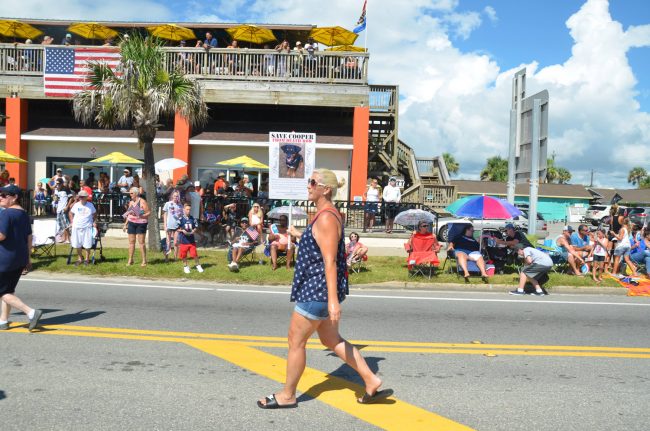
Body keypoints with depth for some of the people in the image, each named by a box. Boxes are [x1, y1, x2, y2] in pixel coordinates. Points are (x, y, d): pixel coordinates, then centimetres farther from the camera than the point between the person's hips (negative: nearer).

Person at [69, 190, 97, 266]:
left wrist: (94, 222, 2)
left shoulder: (90, 205, 1)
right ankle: (80, 258, 22)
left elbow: (95, 214, 13)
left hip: (87, 227, -2)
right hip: (77, 227, 2)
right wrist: (72, 221, 8)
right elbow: (71, 213, 17)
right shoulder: (76, 205, 3)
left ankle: (87, 259, 14)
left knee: (87, 245, -1)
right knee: (77, 245, 6)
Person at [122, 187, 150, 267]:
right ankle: (130, 260, 13)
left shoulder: (142, 202, -7)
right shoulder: (131, 202, 13)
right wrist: (125, 224, 18)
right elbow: (129, 214, 21)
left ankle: (144, 261, 2)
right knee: (131, 242, 6)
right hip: (131, 223, 6)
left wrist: (142, 216, -25)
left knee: (141, 242, -5)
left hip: (140, 223, -6)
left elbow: (149, 212, -9)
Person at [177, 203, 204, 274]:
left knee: (194, 254, 0)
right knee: (184, 255, 9)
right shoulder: (180, 218, -7)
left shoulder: (192, 218, 1)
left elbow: (195, 227, 10)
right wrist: (182, 231, -17)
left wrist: (193, 231, -9)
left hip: (191, 240, 1)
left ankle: (198, 265, 16)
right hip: (183, 240, -1)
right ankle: (185, 266, 27)